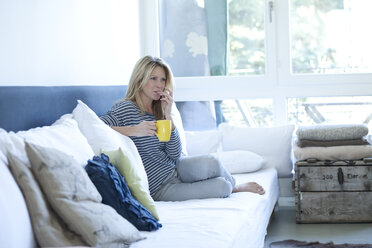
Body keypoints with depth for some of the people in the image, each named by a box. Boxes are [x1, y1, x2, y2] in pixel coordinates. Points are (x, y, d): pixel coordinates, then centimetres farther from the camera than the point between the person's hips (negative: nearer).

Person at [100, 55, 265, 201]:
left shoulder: (158, 110, 7)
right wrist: (133, 130, -32)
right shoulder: (126, 109, -13)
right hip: (159, 186, -6)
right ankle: (234, 187, 19)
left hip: (175, 168, 6)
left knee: (210, 163, -27)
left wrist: (167, 114, -12)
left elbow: (175, 154, -3)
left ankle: (232, 185, 7)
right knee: (223, 187, -19)